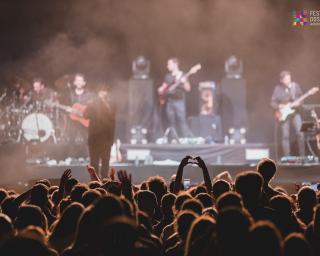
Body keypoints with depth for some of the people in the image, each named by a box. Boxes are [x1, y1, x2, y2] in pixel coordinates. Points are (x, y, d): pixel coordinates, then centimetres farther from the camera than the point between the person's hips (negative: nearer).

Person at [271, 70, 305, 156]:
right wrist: (278, 106, -16)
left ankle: (302, 155, -1)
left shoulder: (295, 86, 2)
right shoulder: (278, 89, -1)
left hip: (295, 113, 1)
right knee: (285, 136, -1)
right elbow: (273, 102, 3)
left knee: (300, 133, -10)